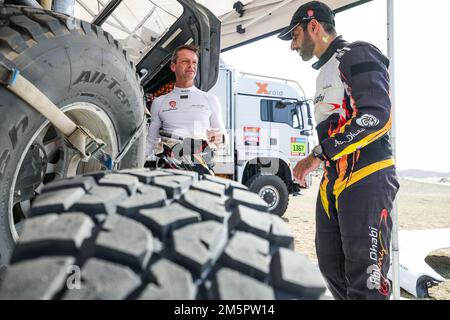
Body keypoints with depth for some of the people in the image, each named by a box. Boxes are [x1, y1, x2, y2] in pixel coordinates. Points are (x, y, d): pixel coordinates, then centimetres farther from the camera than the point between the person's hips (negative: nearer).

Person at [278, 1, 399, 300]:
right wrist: (315, 160, 17)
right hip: (334, 180, 10)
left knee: (365, 280, -9)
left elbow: (377, 116, -18)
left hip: (366, 177, -10)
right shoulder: (327, 70, 24)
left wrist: (319, 154, -18)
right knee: (332, 268, 13)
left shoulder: (357, 55, -5)